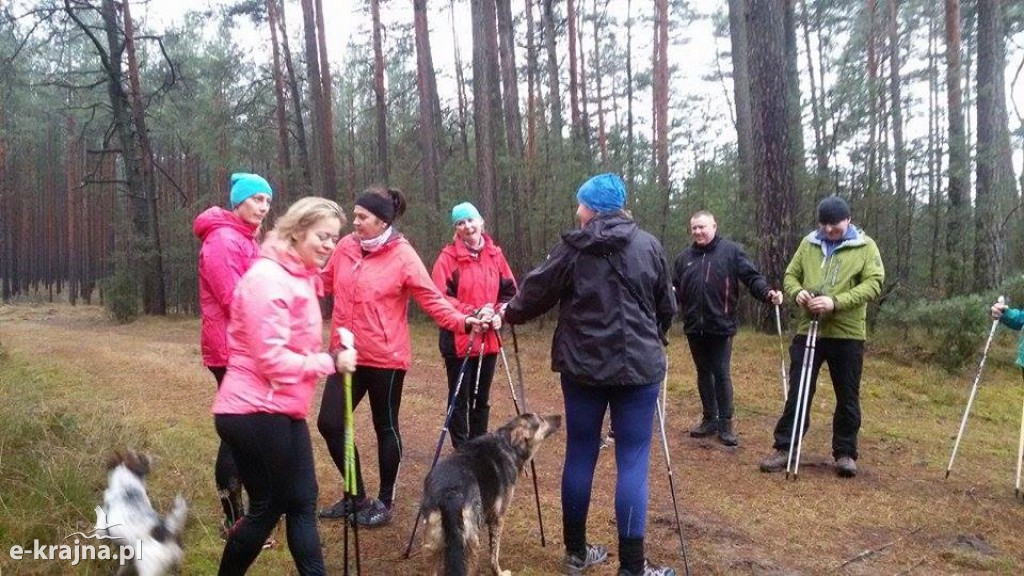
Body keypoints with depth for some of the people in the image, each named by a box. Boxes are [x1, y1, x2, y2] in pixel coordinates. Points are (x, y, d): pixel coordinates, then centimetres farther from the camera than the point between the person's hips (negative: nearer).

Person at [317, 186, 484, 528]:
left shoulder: (403, 257, -13)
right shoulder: (346, 247, 2)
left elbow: (431, 299, -12)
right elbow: (323, 283, 17)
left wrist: (461, 321, -26)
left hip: (386, 358, -6)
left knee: (386, 428, 9)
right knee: (330, 423, 7)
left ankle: (385, 502, 28)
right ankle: (357, 496, 27)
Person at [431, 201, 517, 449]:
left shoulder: (494, 254, 4)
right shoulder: (448, 256, -9)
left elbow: (509, 291, 8)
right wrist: (471, 313, -23)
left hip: (488, 339, 5)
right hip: (458, 338, -4)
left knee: (481, 398, 16)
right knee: (459, 399, 4)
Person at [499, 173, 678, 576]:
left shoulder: (573, 248, -3)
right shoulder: (649, 246, 2)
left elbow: (536, 292, 6)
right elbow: (667, 308, 10)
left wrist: (509, 313, 26)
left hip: (582, 366, 1)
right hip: (638, 366, 0)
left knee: (580, 455, 12)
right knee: (633, 460, 2)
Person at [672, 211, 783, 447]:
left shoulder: (731, 251, -2)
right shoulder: (684, 257, 10)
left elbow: (752, 277, -8)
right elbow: (675, 289, 9)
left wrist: (767, 293, -24)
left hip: (721, 325, -4)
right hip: (694, 326, 4)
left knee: (721, 374, 1)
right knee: (703, 374, 14)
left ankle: (726, 423, 12)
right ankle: (710, 419, 26)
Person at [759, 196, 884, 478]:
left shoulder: (865, 246, -1)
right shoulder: (808, 243, 8)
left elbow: (873, 283, -11)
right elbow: (790, 275, 13)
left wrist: (836, 302, -24)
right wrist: (797, 292, -12)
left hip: (847, 334, -2)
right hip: (808, 331, 2)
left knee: (847, 398, 8)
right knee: (797, 393, 5)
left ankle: (845, 453, 21)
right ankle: (784, 448, 13)